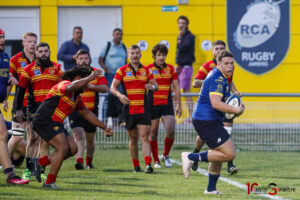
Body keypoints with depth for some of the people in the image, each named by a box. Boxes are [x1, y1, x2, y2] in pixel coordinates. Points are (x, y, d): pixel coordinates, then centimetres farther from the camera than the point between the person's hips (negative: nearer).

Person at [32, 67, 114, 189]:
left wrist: (104, 128, 30)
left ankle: (42, 162, 11)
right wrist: (90, 78, -34)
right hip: (45, 120, -10)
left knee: (72, 149, 4)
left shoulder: (77, 96, 21)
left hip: (55, 124, 10)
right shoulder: (64, 84, -9)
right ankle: (50, 182, -14)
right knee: (63, 148, -18)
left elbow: (86, 113, 30)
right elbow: (71, 87, -36)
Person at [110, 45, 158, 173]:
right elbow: (113, 87, 2)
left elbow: (156, 85, 14)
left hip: (143, 109, 0)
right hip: (129, 109, 0)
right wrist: (120, 95, -19)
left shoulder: (146, 70, 9)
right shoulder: (122, 70, 4)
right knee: (133, 138, 8)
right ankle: (136, 166, 18)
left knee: (144, 137, -11)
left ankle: (148, 164, -21)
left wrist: (152, 86, -11)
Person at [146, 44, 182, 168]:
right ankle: (156, 161, 14)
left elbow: (176, 88, 12)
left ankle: (166, 156, 10)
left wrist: (179, 106, 10)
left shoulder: (170, 69, 8)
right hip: (153, 105, -2)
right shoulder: (148, 69, -1)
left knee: (171, 131, -12)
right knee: (153, 133, 2)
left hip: (167, 104, 2)